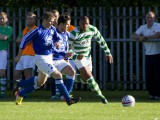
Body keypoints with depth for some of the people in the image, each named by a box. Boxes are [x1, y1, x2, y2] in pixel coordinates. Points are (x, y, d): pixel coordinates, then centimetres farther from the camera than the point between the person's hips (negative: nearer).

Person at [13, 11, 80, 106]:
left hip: (49, 57, 9)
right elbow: (25, 39, -9)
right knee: (58, 75, -16)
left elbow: (58, 37, 18)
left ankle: (20, 94, 32)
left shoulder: (52, 29, 4)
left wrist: (57, 42, -8)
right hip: (41, 58, -9)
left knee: (40, 82, 16)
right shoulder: (38, 31, -16)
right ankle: (68, 99, -15)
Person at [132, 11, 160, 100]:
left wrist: (145, 37, -19)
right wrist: (139, 37, -17)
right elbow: (134, 36, 6)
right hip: (148, 55, 5)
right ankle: (152, 93, 13)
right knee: (148, 75, 2)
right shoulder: (143, 27, 10)